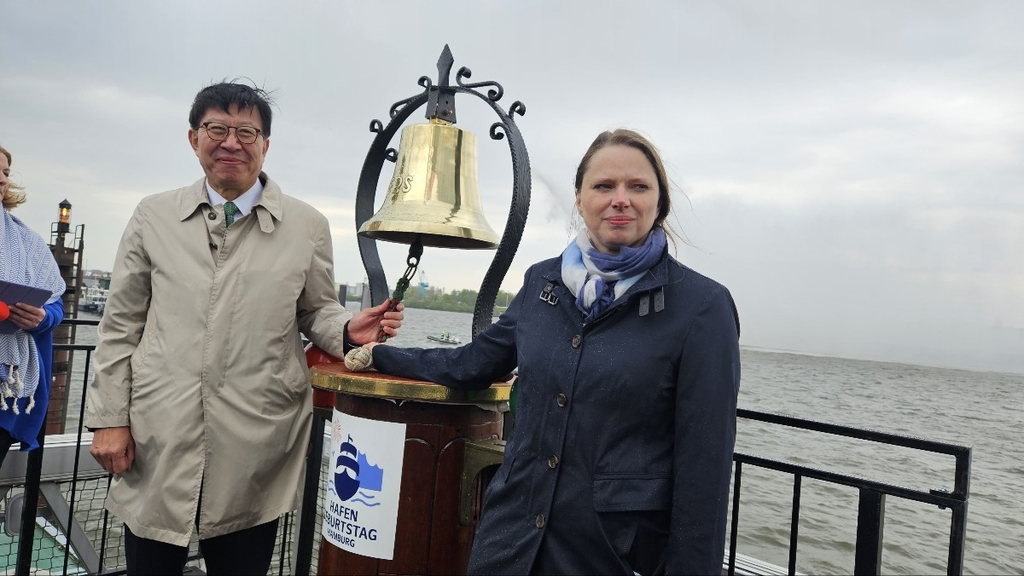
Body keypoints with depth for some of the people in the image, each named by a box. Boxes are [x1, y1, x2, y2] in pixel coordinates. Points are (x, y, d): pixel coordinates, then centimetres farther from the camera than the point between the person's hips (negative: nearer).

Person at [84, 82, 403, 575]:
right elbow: (120, 326, 9)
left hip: (255, 454, -1)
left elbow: (316, 311, 10)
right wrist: (110, 418, 5)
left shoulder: (307, 226, 2)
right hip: (156, 447, 1)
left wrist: (349, 331, -12)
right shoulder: (153, 217, 6)